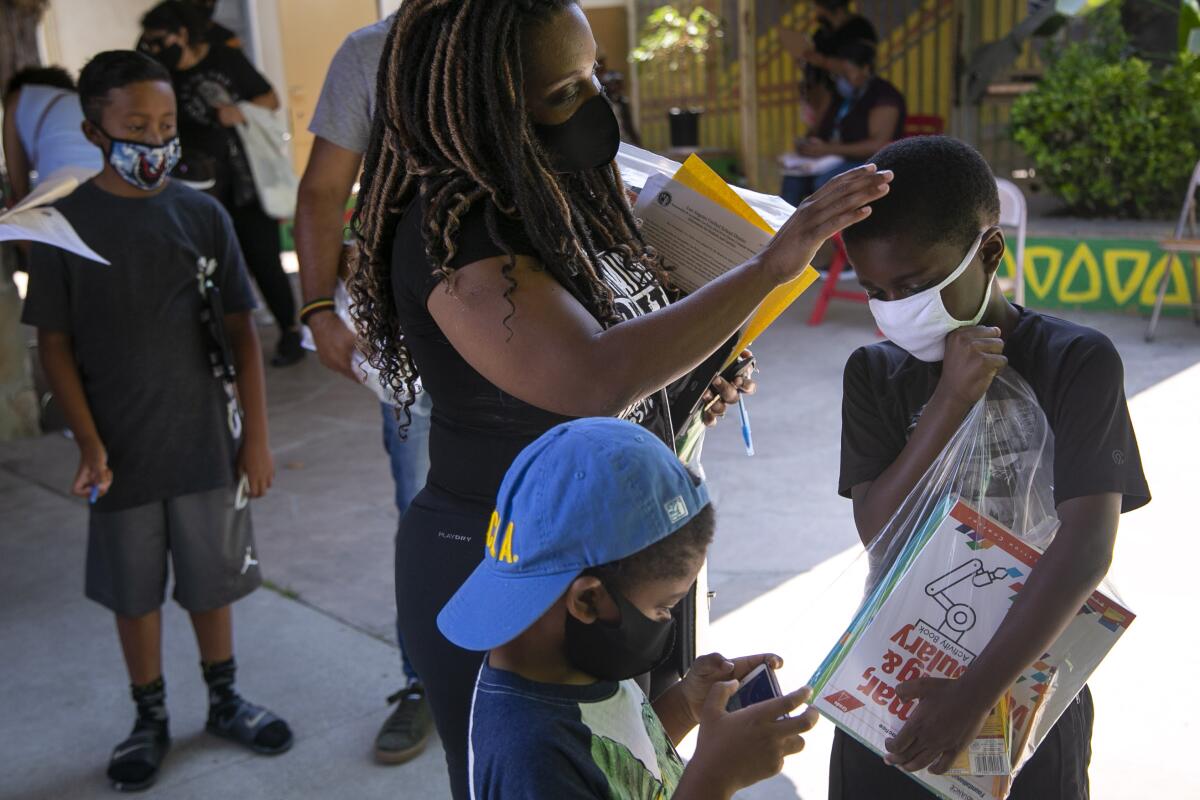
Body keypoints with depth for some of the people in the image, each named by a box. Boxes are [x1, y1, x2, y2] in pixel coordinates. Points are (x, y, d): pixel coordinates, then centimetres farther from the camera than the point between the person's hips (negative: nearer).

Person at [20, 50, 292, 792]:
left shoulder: (203, 215, -3)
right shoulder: (66, 223, -6)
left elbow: (241, 330, 1)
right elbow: (55, 343, -3)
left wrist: (257, 436, -1)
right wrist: (90, 444, -11)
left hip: (206, 440, 1)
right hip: (123, 449, -1)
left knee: (213, 580, 14)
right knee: (135, 591, 12)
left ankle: (226, 699, 35)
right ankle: (151, 719, 32)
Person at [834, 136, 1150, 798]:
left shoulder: (1077, 362, -13)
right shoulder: (875, 372, -2)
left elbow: (1087, 546, -23)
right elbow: (877, 528, -11)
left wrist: (975, 693, -29)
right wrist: (951, 400, -22)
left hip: (1026, 687, -2)